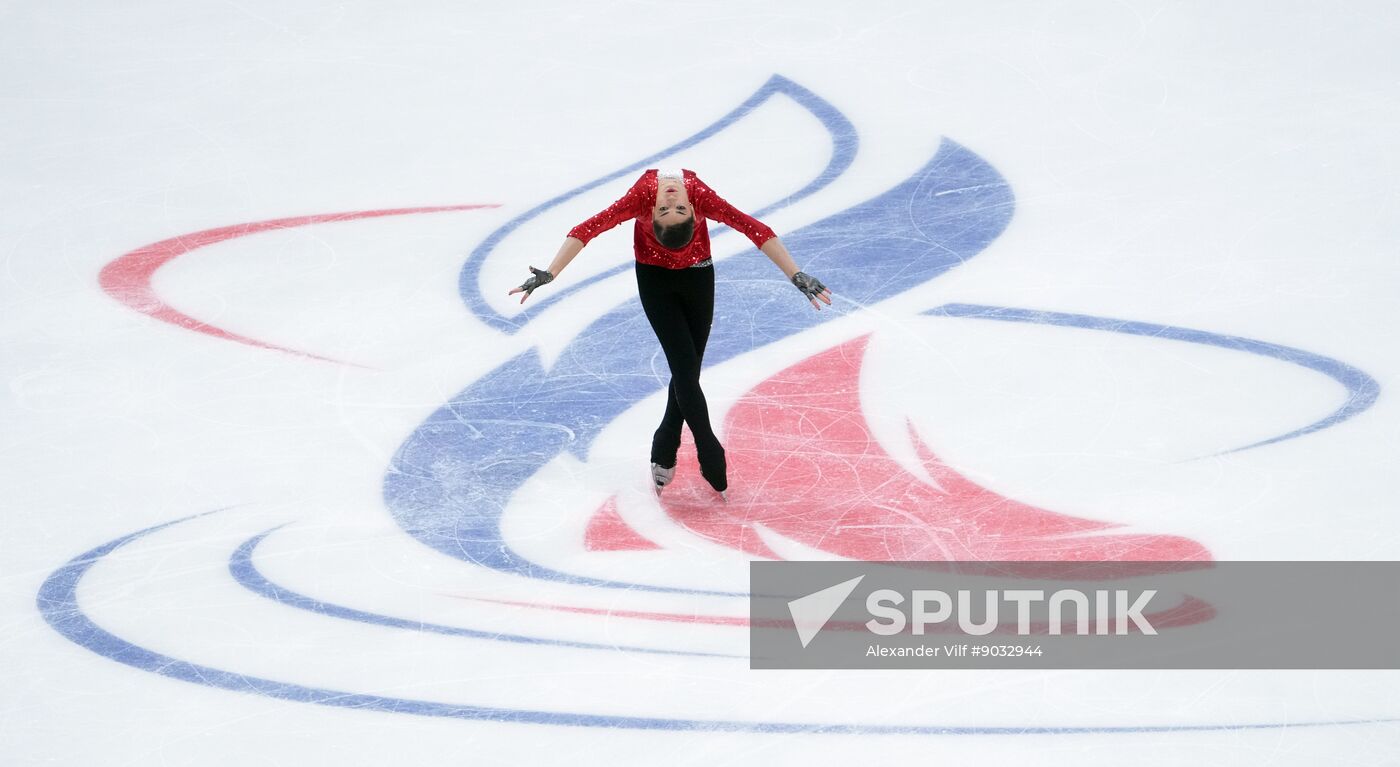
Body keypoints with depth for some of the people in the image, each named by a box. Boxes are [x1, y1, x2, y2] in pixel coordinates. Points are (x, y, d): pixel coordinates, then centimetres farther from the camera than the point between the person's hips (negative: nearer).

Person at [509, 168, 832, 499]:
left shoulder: (702, 197, -31)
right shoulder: (641, 196, -33)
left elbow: (757, 231, -32)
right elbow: (586, 231, -35)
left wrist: (796, 276, -36)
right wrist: (549, 274, -42)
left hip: (697, 274, 2)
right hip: (654, 277, -2)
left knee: (687, 370, 6)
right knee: (685, 367, -9)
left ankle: (664, 454, 23)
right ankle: (713, 464, -4)